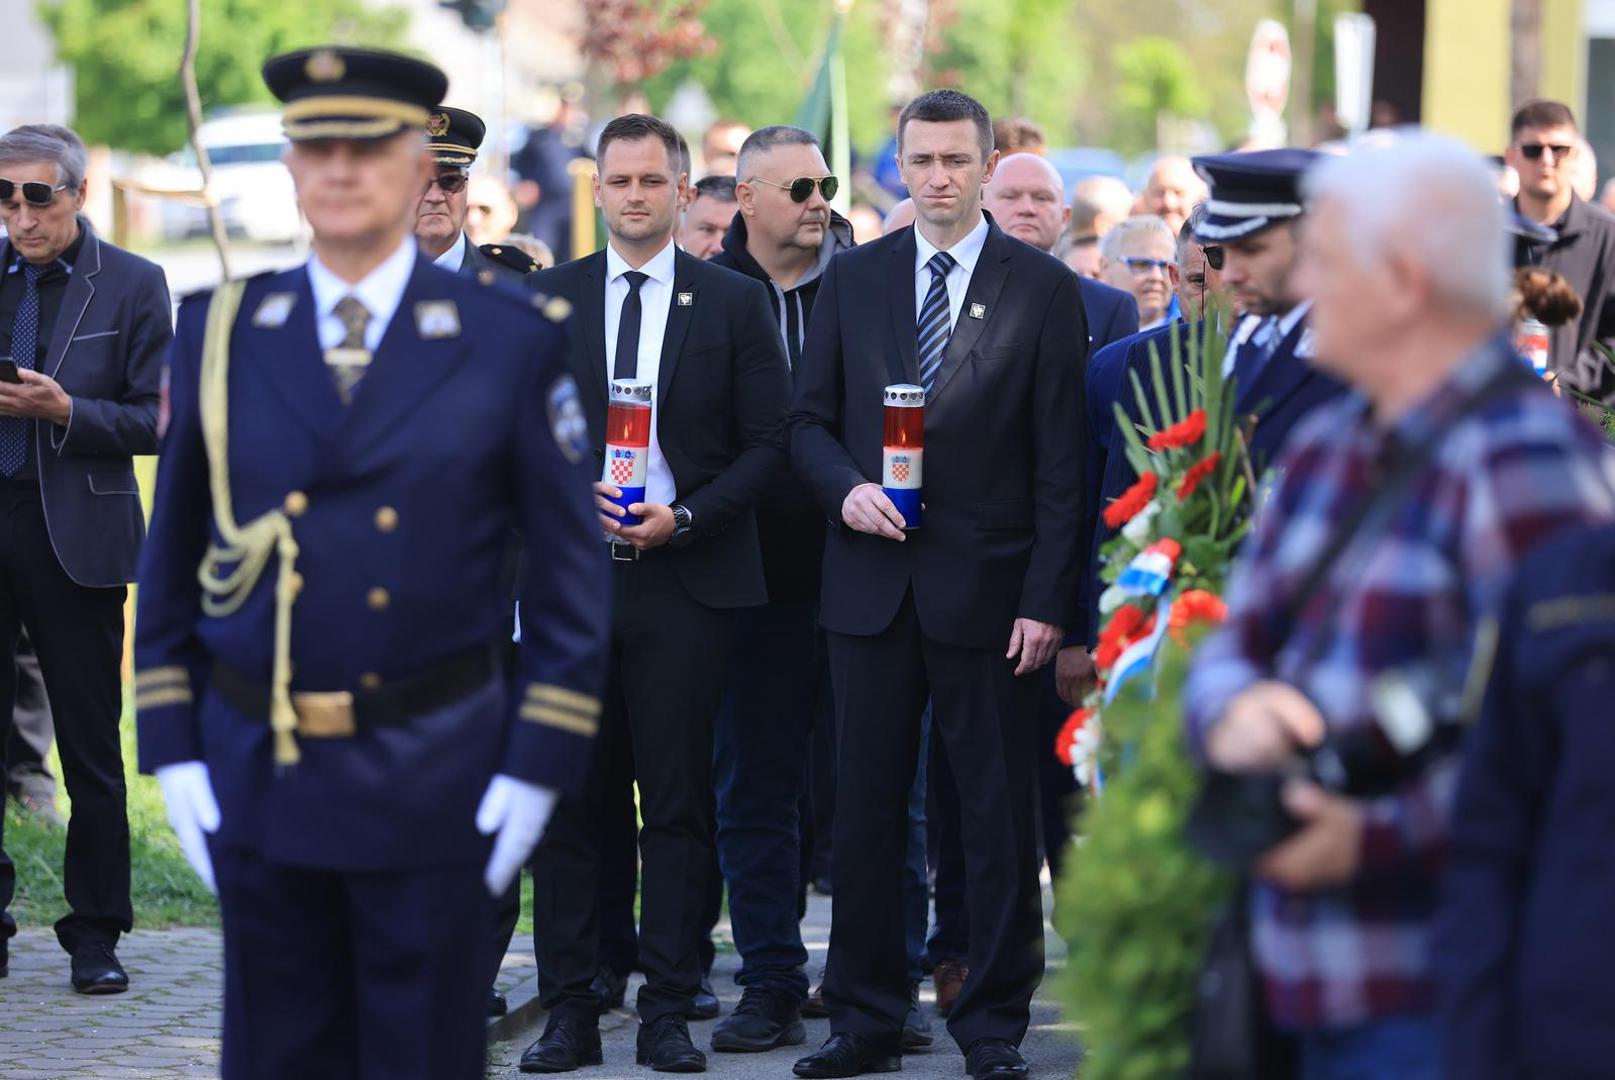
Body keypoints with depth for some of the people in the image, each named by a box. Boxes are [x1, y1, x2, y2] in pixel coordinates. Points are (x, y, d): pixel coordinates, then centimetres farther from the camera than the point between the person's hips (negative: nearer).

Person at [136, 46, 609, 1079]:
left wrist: (539, 763, -5)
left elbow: (570, 570, 0)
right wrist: (173, 750, 4)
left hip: (436, 779, -2)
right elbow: (172, 556, 10)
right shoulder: (219, 334, 5)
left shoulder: (514, 341, -1)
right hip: (254, 772, 2)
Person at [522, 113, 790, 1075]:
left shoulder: (737, 302, 5)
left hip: (687, 577, -1)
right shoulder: (547, 300, 10)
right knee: (568, 798, 1)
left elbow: (768, 446, 3)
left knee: (679, 800, 0)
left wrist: (685, 517, -10)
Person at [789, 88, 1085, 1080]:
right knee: (867, 806, 6)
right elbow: (810, 419, 13)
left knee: (998, 812, 2)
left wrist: (1045, 599, -9)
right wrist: (847, 488, -9)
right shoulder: (854, 280, 9)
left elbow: (1061, 464, -3)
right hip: (871, 583, 3)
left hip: (987, 586, -3)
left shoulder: (1044, 290, -1)